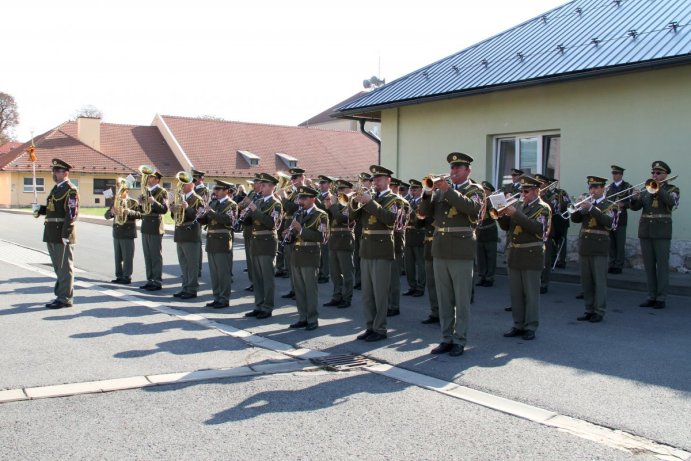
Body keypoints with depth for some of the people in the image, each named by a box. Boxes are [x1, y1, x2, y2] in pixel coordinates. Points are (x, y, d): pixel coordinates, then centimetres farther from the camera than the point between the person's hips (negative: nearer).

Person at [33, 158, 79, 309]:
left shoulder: (71, 190, -11)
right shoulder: (56, 188, 17)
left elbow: (72, 213, -18)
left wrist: (65, 234, -22)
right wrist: (40, 209, 5)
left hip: (63, 234, -9)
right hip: (52, 234, 9)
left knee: (64, 267, -3)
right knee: (58, 267, 16)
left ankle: (65, 298, 3)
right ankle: (61, 295, 25)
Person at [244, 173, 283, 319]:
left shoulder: (275, 204, -8)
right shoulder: (258, 201, 14)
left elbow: (271, 223, -21)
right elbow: (248, 220, 17)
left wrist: (256, 210, -21)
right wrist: (248, 210, -2)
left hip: (267, 243, -8)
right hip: (256, 242, 8)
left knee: (267, 277, -1)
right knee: (257, 277, 12)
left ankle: (267, 308, 7)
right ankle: (259, 306, 21)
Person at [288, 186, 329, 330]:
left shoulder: (320, 215, -7)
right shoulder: (297, 214, 14)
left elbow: (321, 237, -18)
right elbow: (291, 232, 20)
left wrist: (301, 229, -21)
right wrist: (291, 233, -4)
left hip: (310, 256, -7)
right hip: (296, 255, 7)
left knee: (311, 288, -1)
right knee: (299, 288, 10)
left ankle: (313, 319, 6)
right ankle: (303, 317, 19)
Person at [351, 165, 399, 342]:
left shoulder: (393, 199, -3)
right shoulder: (370, 196, 14)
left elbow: (390, 218, -22)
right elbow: (355, 217, 10)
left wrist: (369, 202, -23)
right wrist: (356, 202, -7)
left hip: (382, 251, -6)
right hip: (366, 250, 6)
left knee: (380, 293, -2)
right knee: (367, 293, 10)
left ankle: (380, 329, 5)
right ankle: (370, 326, 19)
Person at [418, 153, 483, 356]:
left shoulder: (475, 190, 1)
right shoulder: (440, 190, 14)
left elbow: (471, 207, -20)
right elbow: (424, 212, 6)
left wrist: (448, 190, -20)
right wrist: (429, 191, -8)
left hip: (461, 252, -5)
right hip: (440, 251, 5)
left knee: (462, 300, 1)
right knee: (444, 300, 10)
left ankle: (459, 341, 9)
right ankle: (446, 338, 19)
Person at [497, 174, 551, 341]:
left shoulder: (543, 208, -4)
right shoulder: (518, 205, 14)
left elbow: (538, 228, -21)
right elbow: (505, 226, 13)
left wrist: (516, 214, -23)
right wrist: (502, 214, -7)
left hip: (531, 255, -6)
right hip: (514, 255, 6)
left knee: (531, 293, 0)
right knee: (516, 293, 9)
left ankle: (531, 327, 7)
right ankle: (518, 325, 18)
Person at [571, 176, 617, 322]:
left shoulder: (609, 205, 0)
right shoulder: (586, 203, 14)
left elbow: (608, 222, -18)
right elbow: (574, 219, 4)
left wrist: (591, 208, -23)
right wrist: (579, 208, -14)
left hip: (599, 248, -5)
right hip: (584, 248, 5)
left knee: (599, 281, -1)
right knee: (586, 281, 9)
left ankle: (599, 312, 4)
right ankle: (589, 310, 17)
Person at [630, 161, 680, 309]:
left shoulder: (672, 189, 4)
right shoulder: (647, 189, 14)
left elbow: (671, 201, -19)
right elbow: (635, 207, 3)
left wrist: (658, 189, -23)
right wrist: (635, 198, -17)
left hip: (662, 233, -4)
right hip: (645, 231, 4)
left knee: (662, 265, -3)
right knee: (649, 266, 7)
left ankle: (661, 298, 1)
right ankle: (651, 296, 14)